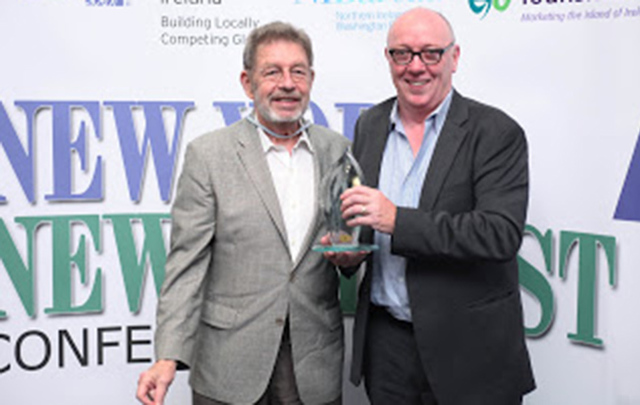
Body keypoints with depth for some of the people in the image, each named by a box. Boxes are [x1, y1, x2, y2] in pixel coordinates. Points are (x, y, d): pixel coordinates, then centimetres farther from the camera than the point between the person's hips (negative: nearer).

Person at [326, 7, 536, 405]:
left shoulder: (496, 132, -10)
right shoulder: (369, 126, 6)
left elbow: (503, 234, -21)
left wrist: (397, 221, -26)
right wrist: (346, 249, -4)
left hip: (468, 347, -4)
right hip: (384, 339, 4)